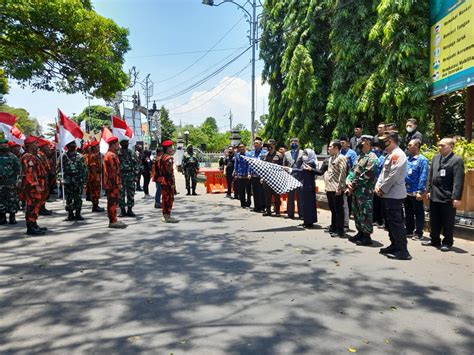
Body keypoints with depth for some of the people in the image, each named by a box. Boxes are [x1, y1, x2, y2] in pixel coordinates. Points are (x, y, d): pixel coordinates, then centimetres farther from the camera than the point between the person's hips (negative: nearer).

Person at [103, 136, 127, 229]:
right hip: (113, 183, -10)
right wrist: (118, 183, -19)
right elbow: (114, 171, -21)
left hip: (109, 183, 10)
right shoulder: (112, 155, -16)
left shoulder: (108, 154, 18)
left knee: (113, 202, 14)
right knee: (113, 202, -6)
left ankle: (113, 220, 21)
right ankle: (113, 221, -1)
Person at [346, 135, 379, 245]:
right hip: (356, 190, 9)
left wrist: (354, 184, -15)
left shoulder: (372, 157, -11)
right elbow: (353, 170, 17)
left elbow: (367, 175, -19)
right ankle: (360, 233, 26)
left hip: (365, 191, -9)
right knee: (357, 213, 15)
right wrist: (348, 181, -1)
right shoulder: (360, 156, 18)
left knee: (365, 214, -3)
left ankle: (367, 237, 6)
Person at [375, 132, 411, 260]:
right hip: (387, 195, 10)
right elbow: (383, 172, 18)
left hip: (394, 195, -10)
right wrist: (378, 185, 2)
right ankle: (394, 245, 27)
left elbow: (393, 175, -20)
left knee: (396, 223, -6)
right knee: (390, 222, 16)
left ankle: (403, 251, 0)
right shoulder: (390, 155, 16)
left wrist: (382, 189, -13)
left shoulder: (397, 154, -14)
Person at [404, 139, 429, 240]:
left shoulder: (422, 160, -10)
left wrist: (420, 191, -18)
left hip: (416, 192, -7)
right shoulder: (408, 159, 9)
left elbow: (423, 177, -14)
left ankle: (418, 233, 13)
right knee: (408, 213, 15)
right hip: (406, 191, 7)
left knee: (418, 213, 4)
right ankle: (409, 231, 26)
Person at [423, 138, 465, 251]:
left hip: (448, 198, -6)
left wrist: (456, 197, -18)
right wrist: (429, 190, 11)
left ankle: (447, 243, 19)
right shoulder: (436, 157, 10)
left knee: (447, 223, 6)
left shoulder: (457, 160, -9)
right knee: (434, 221, 15)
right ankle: (434, 240, 27)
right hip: (434, 196, 6)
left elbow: (458, 181, -14)